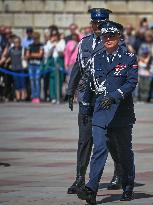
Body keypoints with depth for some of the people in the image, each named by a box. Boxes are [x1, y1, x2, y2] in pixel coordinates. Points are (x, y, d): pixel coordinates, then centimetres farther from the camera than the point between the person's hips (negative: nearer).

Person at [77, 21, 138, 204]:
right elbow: (91, 84, 19)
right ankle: (91, 190, -23)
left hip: (122, 111, -2)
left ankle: (128, 188, 28)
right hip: (100, 111, 2)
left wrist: (114, 96, -26)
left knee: (124, 151, 11)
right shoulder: (96, 59, 10)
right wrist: (85, 106, 21)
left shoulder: (129, 59, -2)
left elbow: (132, 82, -13)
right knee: (99, 148, -13)